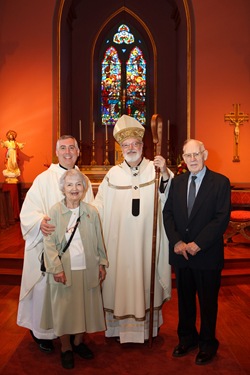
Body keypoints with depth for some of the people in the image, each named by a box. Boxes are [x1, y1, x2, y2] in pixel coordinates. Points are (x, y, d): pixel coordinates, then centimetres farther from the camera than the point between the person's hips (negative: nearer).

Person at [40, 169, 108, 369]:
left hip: (87, 269, 2)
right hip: (63, 270, -2)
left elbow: (99, 240, 5)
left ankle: (79, 341, 37)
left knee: (84, 305, 14)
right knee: (63, 307, 10)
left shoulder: (92, 211, -2)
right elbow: (49, 242, -8)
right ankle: (66, 347, 30)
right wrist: (56, 268, -12)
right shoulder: (55, 211, -8)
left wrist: (102, 264, 6)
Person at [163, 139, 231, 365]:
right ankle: (187, 338, 38)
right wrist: (176, 241, -10)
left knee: (208, 301, 13)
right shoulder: (177, 182, 6)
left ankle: (207, 343, 33)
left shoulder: (220, 182, -7)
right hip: (181, 253, 4)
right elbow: (167, 213, 4)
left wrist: (197, 244, -18)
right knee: (185, 299, 18)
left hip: (207, 254, -3)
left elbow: (222, 219, -13)